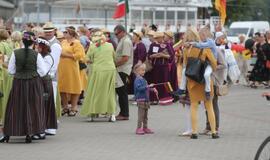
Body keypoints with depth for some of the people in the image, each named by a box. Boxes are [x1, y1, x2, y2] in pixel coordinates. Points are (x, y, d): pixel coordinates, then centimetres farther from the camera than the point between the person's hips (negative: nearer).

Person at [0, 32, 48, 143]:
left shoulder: (15, 53, -6)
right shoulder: (36, 55, -9)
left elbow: (10, 70, 1)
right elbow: (43, 71, -5)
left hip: (18, 83, 1)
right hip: (34, 83, -1)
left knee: (15, 108, 9)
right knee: (32, 108, 9)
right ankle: (29, 134, 7)